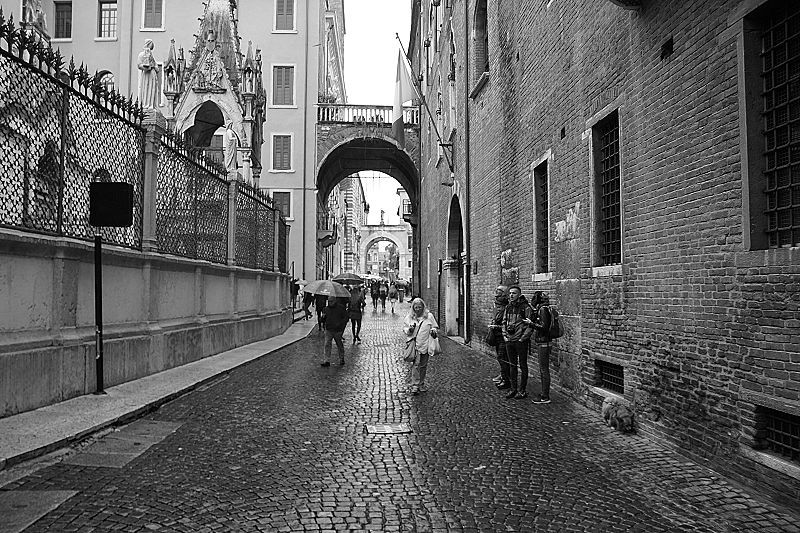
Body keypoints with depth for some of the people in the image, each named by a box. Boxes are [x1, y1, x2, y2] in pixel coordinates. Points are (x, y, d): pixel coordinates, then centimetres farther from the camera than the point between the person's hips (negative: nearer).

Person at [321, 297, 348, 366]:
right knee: (327, 345, -6)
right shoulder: (326, 308, 5)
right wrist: (323, 317, -7)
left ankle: (341, 359, 28)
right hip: (328, 330, 3)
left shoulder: (341, 308, -7)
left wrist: (340, 324, -18)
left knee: (340, 345, 10)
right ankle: (327, 361, -4)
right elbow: (324, 318, 17)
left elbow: (346, 317, -4)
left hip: (338, 330, -3)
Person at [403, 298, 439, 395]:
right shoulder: (409, 317, 6)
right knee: (415, 364, -10)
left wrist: (433, 331, -9)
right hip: (414, 344, -1)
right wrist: (409, 330, -10)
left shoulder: (429, 316, 6)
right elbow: (404, 328, 11)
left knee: (423, 365, 9)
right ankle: (415, 385, -8)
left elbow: (435, 327, 13)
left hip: (425, 345, 2)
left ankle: (421, 384, 23)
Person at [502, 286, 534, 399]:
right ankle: (513, 389, 21)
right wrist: (505, 335, 6)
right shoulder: (508, 307, 10)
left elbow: (530, 325, -11)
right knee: (512, 365, 12)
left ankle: (522, 391, 10)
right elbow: (504, 322, 18)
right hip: (509, 340, 6)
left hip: (521, 341, -6)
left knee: (522, 365, 3)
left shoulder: (526, 307, -10)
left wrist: (523, 338, -14)